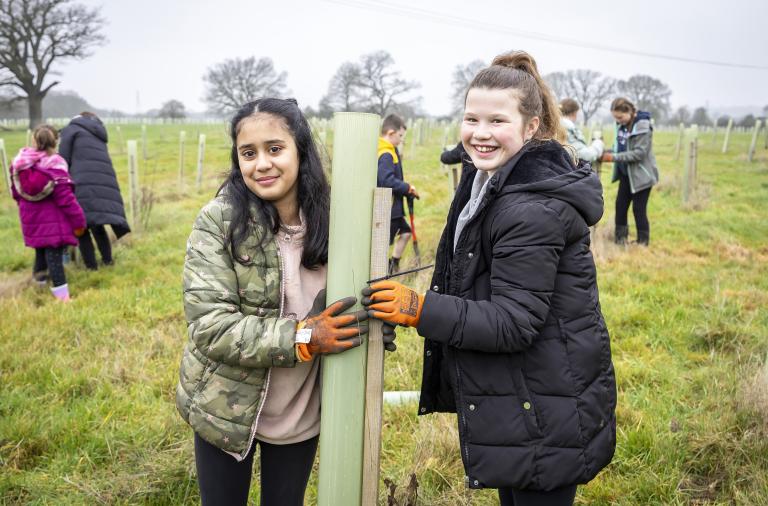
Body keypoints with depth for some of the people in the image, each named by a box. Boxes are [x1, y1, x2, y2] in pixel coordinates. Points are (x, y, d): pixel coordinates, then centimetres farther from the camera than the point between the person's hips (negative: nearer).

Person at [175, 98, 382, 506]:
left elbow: (350, 301, 5)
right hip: (227, 410, -2)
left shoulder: (327, 218, -7)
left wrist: (379, 319, -16)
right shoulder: (218, 221, -17)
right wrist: (302, 338, -28)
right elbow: (209, 325, -22)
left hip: (302, 414, 3)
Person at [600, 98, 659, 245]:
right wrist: (606, 152, -5)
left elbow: (639, 153, -23)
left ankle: (642, 242, 14)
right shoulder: (622, 125, 4)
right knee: (620, 205, 8)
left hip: (641, 175, -7)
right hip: (626, 174, 7)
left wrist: (614, 157, -25)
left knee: (639, 209, 0)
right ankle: (620, 238, 21)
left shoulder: (643, 125, -18)